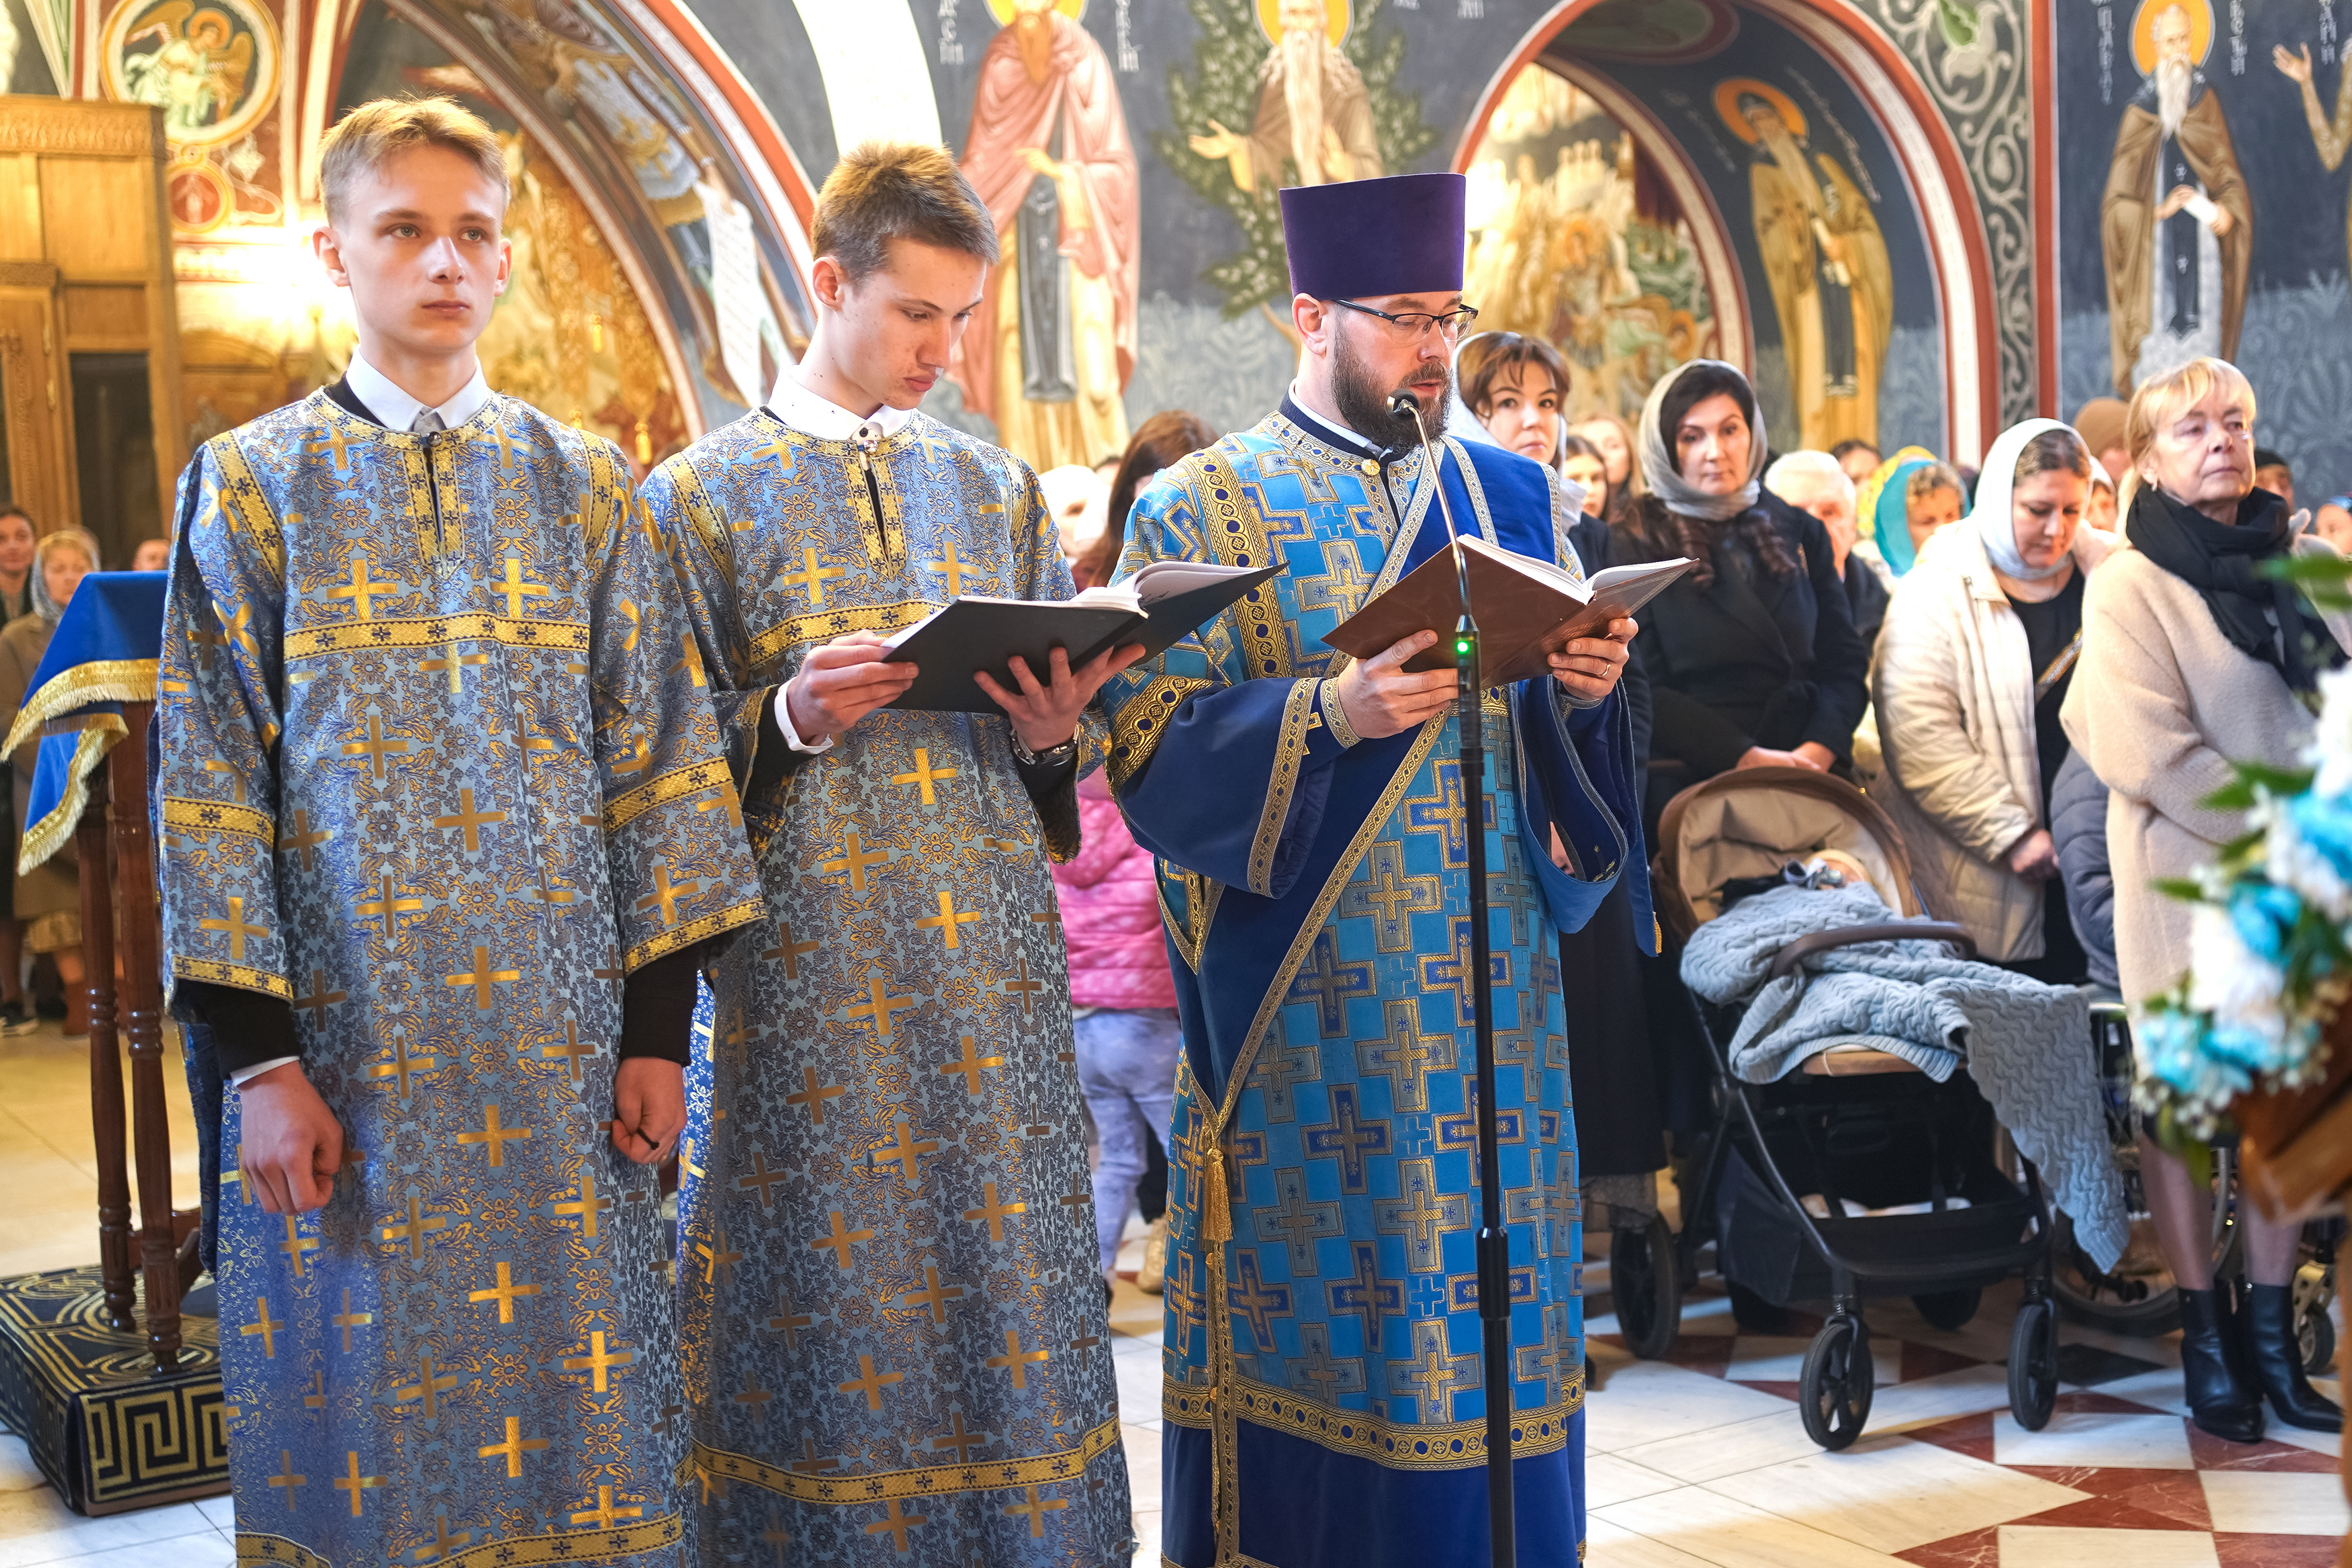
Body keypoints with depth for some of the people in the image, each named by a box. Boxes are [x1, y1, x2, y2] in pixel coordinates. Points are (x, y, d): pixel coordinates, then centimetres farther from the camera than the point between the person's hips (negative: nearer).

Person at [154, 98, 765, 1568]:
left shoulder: (585, 486, 7)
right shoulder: (255, 484, 3)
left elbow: (660, 762, 6)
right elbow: (209, 785, -1)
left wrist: (658, 1027, -1)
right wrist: (259, 1058, -8)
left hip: (560, 1043, 1)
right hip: (346, 1045, -1)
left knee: (573, 1418, 7)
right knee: (369, 1432, 6)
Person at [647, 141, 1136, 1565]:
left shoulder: (1000, 490, 13)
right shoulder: (707, 495, 2)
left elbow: (1075, 732, 16)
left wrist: (1054, 736, -7)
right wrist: (788, 718, -18)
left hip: (991, 965, 3)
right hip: (805, 964, -3)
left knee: (1003, 1282, 6)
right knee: (829, 1293, 1)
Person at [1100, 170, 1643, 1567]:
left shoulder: (1511, 493, 13)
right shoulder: (1203, 508, 0)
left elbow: (1558, 749, 15)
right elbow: (1152, 754, -8)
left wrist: (1584, 694, -8)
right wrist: (1327, 714, -22)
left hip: (1487, 982, 4)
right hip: (1303, 1006, -4)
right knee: (1318, 1313, 0)